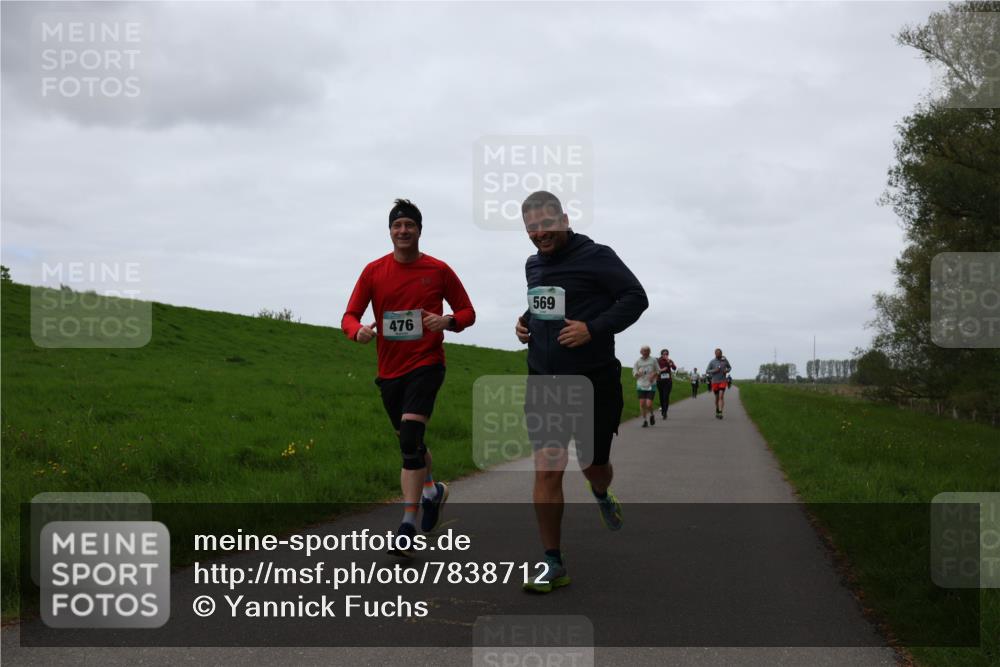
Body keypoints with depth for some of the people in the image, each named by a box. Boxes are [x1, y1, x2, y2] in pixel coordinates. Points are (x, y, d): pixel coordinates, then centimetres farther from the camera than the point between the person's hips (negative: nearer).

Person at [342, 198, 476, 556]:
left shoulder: (438, 270, -2)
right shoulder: (374, 271, 2)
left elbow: (467, 312, 5)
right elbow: (350, 315, 3)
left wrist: (447, 321, -17)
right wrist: (358, 331, -21)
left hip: (426, 365, -4)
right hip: (390, 370, 4)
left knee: (410, 437, -19)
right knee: (408, 442, 16)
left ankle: (408, 524, -16)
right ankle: (433, 490, 45)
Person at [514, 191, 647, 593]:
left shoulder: (596, 257, -10)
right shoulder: (533, 265, 11)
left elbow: (636, 298, -11)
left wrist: (593, 329, -21)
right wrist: (525, 321, 6)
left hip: (593, 382, -4)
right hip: (544, 382, 4)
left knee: (594, 466, 10)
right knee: (546, 472, -5)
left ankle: (602, 495, 51)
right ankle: (553, 565, 2)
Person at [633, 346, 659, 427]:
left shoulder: (653, 360, 0)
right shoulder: (638, 362, 2)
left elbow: (658, 370, 10)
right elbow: (634, 374, 5)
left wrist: (654, 374, -10)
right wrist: (638, 373, -17)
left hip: (651, 385, -1)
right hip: (641, 385, 1)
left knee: (649, 404, -10)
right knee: (642, 404, -4)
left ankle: (651, 415, 22)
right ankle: (645, 421, 14)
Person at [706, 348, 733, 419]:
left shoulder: (725, 360, 0)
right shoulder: (712, 362, -3)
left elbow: (729, 367, 16)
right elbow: (707, 371, 0)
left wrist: (727, 370, -7)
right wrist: (714, 371, -18)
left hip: (723, 381, -1)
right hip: (715, 382, 1)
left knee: (721, 396, -16)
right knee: (717, 397, 10)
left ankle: (720, 413, -22)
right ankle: (717, 411, 32)